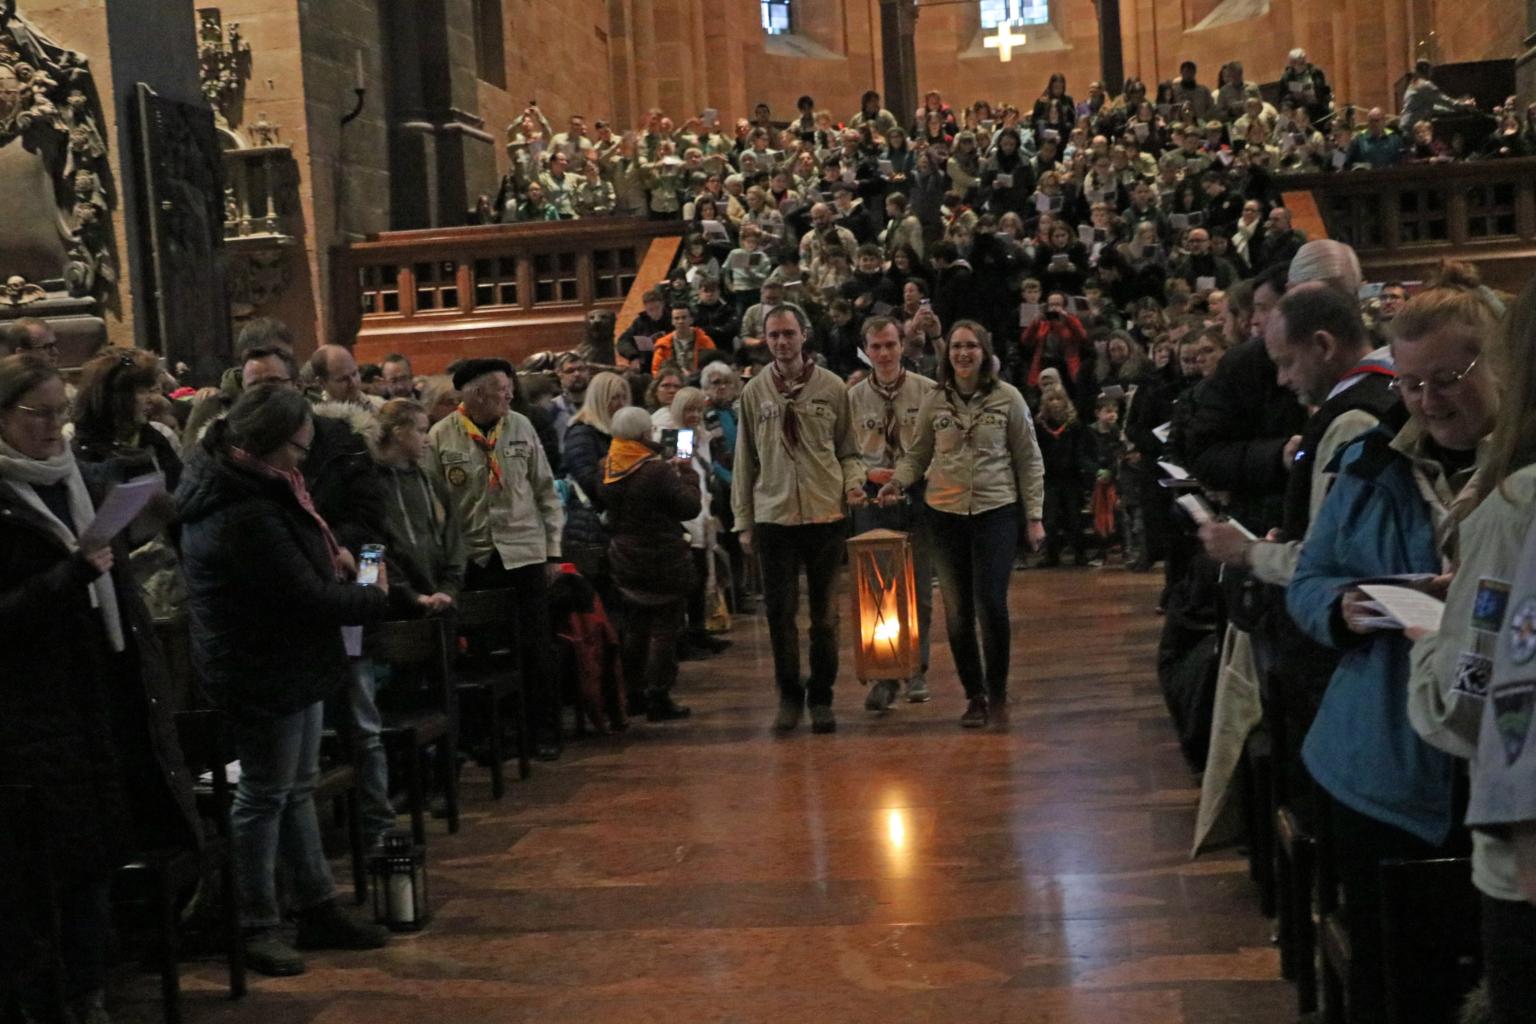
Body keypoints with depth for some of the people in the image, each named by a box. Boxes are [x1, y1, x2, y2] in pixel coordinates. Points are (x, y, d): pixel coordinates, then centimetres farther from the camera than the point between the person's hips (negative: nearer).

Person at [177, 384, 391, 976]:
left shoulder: (248, 486, 6)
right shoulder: (244, 516, -27)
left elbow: (296, 561, 20)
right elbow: (306, 599, -26)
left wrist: (330, 556, -1)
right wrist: (375, 599, -10)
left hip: (286, 663, 10)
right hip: (264, 671, -10)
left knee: (296, 789, 16)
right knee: (265, 795, 2)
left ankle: (317, 910, 27)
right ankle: (258, 927, 15)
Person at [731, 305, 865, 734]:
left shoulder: (831, 387, 1)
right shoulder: (755, 392, 4)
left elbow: (848, 450, 7)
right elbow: (745, 460, 6)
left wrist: (853, 481, -14)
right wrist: (743, 521, 4)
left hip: (824, 514, 0)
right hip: (774, 517, 1)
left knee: (825, 614, 7)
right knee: (780, 613, 4)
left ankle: (821, 698, 18)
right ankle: (790, 695, 18)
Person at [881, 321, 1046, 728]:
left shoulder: (1007, 397, -1)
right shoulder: (934, 401, 3)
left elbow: (1029, 460, 2)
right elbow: (917, 455, 9)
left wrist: (1034, 516, -1)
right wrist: (898, 480, -11)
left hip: (997, 511, -2)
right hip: (946, 514, 2)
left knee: (991, 603, -12)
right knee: (958, 610, 6)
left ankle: (998, 693, 7)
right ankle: (974, 695, 22)